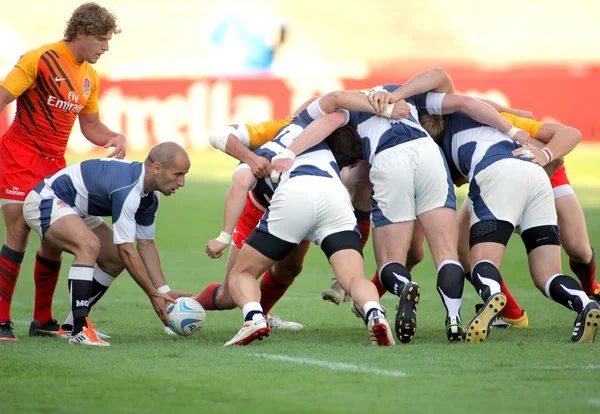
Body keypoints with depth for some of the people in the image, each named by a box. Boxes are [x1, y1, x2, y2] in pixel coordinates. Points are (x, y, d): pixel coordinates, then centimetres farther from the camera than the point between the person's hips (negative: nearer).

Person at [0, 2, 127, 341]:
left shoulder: (90, 77, 10)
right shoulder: (41, 60, -12)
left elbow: (91, 126, 19)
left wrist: (116, 138, -1)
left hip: (55, 162, 7)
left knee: (54, 241, 6)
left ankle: (43, 320, 18)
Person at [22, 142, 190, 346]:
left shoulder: (150, 196, -1)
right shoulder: (128, 189, -31)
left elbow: (146, 245, 9)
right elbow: (127, 250, -28)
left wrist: (165, 292, 3)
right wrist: (154, 295, -19)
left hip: (73, 208, 11)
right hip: (45, 201, -11)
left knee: (114, 258, 8)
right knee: (89, 246, -33)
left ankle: (73, 322, 14)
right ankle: (79, 330, -31)